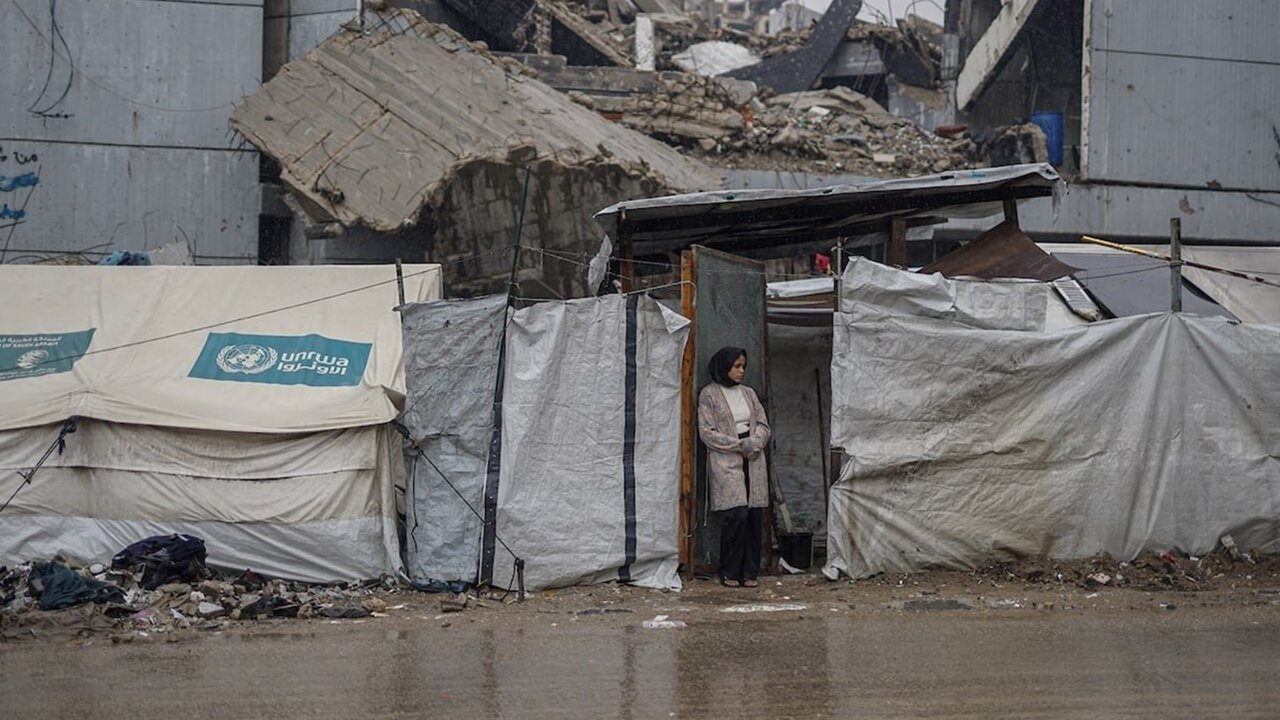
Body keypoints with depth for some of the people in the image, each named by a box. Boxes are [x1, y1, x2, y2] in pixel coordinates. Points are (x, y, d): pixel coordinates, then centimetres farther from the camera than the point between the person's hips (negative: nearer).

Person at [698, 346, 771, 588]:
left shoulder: (749, 393, 17)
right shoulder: (709, 395, 0)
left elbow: (763, 425, 13)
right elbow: (706, 432, -6)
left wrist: (753, 443, -8)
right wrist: (737, 445, -11)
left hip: (753, 460, 5)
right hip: (725, 461, -5)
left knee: (755, 515, -2)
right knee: (737, 514, -16)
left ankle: (749, 572, 5)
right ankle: (729, 573, -6)